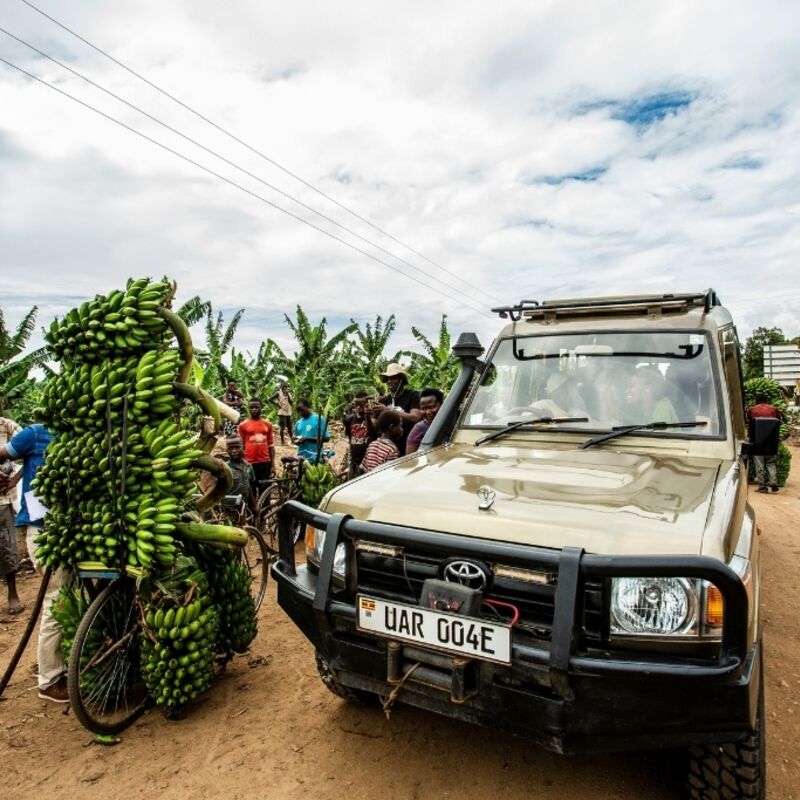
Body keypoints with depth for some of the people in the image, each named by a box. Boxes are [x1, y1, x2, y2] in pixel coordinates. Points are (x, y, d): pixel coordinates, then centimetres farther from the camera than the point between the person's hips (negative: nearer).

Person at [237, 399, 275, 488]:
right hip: (250, 463, -2)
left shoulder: (268, 424, 7)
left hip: (265, 462, 2)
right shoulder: (243, 425, 1)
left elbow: (271, 445, 10)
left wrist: (273, 464, 6)